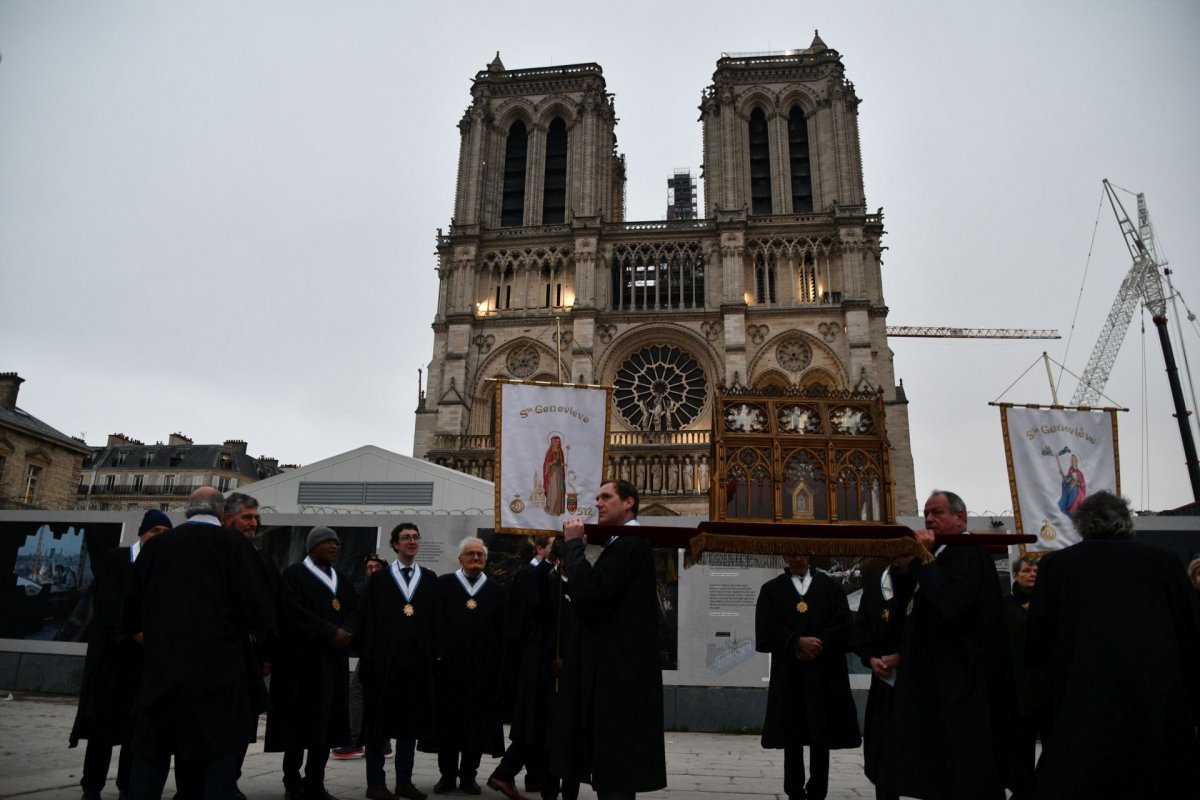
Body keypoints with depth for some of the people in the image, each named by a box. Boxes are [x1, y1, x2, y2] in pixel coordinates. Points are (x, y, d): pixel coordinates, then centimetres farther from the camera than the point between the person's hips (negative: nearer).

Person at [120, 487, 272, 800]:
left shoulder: (155, 544, 6)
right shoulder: (234, 544, -5)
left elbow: (132, 606, 9)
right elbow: (255, 604, -12)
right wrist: (254, 633, 7)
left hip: (162, 663, 4)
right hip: (217, 665, -3)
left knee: (151, 751, 14)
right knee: (218, 750, 5)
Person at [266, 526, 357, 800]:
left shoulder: (341, 579, 19)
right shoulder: (294, 575, -1)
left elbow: (352, 611, 11)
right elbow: (296, 613, -14)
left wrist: (346, 632, -10)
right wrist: (332, 633, -17)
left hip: (333, 661, 6)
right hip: (301, 659, -5)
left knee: (326, 721, 3)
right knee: (299, 721, -1)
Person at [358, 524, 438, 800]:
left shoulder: (430, 579, 8)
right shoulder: (378, 579, 3)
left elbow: (435, 620, 6)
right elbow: (367, 622, 0)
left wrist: (434, 656, 0)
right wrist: (367, 658, -7)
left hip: (418, 659, 2)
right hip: (384, 658, -2)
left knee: (411, 720, 8)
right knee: (379, 720, 5)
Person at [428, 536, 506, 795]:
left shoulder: (495, 591, 9)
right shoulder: (443, 584, 4)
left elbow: (501, 631, 7)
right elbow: (434, 622, -2)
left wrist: (500, 665, 2)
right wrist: (436, 656, -10)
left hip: (483, 666, 2)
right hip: (449, 663, -2)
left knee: (478, 721, 7)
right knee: (448, 720, 6)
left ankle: (468, 775, 21)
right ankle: (447, 774, 21)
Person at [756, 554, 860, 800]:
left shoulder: (830, 586, 9)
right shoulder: (771, 590, 7)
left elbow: (843, 624, -1)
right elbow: (767, 629, -4)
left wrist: (818, 644, -13)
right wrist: (798, 642, -16)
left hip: (825, 674, 0)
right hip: (788, 674, 0)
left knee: (821, 737, 2)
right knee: (792, 738, 6)